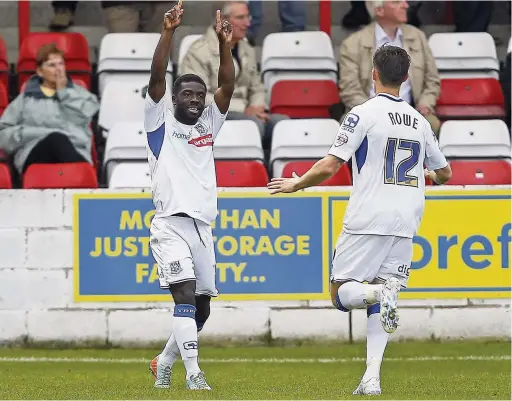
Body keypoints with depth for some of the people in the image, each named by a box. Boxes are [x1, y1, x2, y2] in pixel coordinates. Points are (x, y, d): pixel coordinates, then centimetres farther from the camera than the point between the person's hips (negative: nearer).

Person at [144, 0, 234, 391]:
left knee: (201, 309, 7)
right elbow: (157, 78, -7)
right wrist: (168, 32, -17)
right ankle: (194, 374, -26)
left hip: (203, 227, 6)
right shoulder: (161, 123, 6)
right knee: (185, 294, -21)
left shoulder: (208, 125, 18)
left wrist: (224, 44, -6)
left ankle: (164, 363, 28)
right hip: (171, 224, -6)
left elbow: (228, 87, 6)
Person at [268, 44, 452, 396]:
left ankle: (380, 293, -29)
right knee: (379, 303, 9)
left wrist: (296, 184, 8)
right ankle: (372, 379, -5)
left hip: (367, 222, -5)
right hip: (405, 224, 5)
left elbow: (329, 167, -10)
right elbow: (445, 173, 23)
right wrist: (428, 175, 46)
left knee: (341, 294, 4)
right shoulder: (420, 121, 12)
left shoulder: (364, 113, -5)